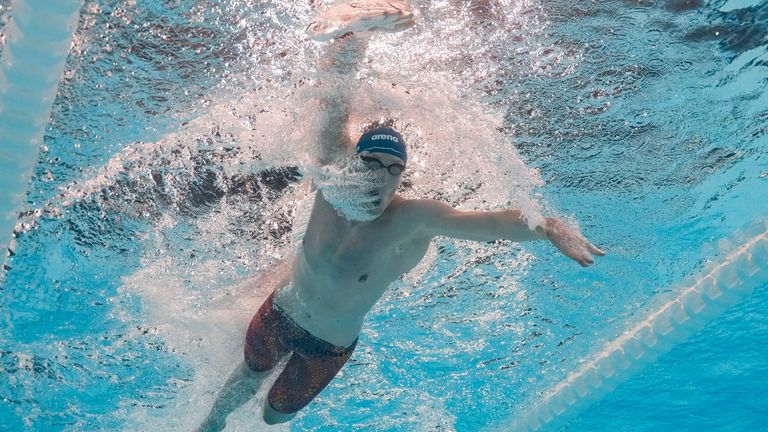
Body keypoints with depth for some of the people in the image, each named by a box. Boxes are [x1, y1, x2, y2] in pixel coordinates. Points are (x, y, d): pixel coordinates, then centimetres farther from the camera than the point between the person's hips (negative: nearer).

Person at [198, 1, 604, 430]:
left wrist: (551, 227, -61)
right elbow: (333, 98, -35)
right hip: (278, 315, 1)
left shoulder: (411, 220, -34)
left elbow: (495, 221, -44)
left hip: (329, 348, -1)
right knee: (249, 377, 29)